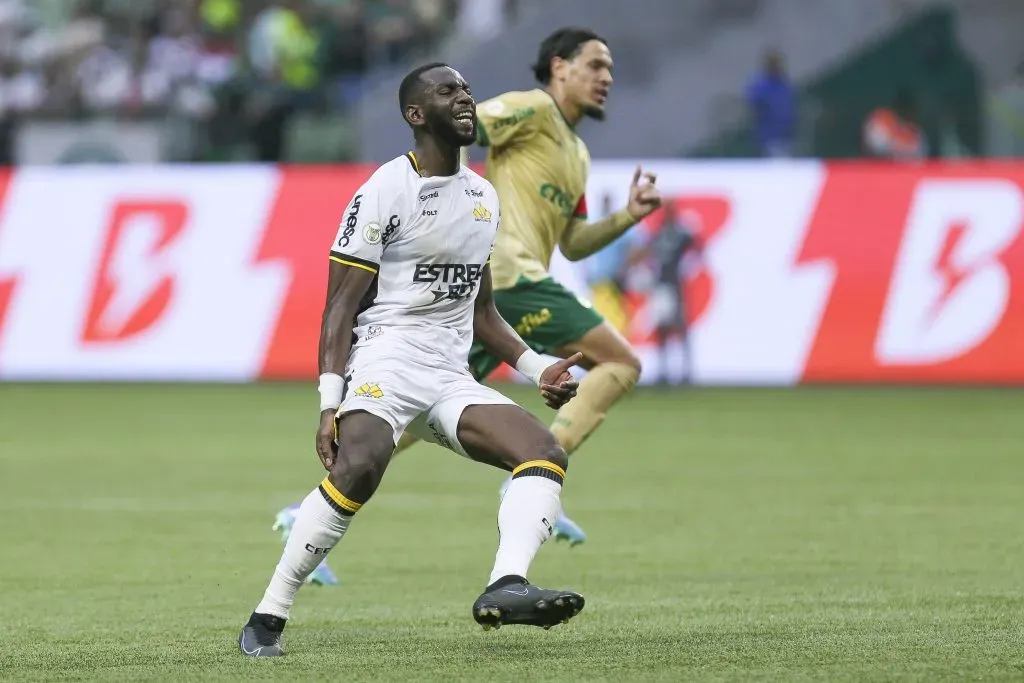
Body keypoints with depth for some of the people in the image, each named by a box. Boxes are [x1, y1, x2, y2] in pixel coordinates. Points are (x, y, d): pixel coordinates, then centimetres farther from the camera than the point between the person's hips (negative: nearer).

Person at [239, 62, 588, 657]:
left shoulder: (484, 197, 18)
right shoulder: (384, 192, -4)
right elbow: (340, 306, -7)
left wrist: (538, 369, 15)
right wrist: (329, 402, -17)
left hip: (452, 377, 7)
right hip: (387, 358, -7)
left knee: (546, 452, -15)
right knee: (360, 464, -33)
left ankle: (506, 587, -33)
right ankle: (267, 619, -25)